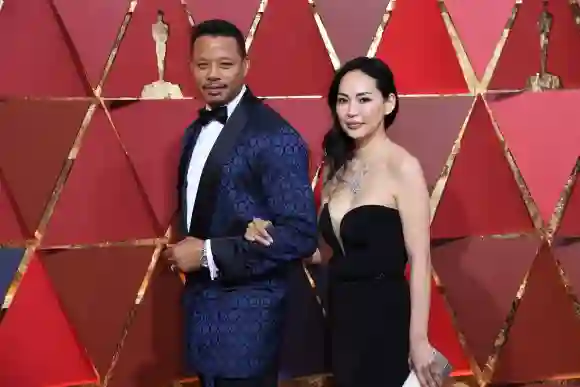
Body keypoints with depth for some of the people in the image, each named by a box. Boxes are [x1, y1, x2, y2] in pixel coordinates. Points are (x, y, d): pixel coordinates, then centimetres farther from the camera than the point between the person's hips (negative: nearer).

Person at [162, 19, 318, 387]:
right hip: (202, 308, 8)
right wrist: (187, 251, 3)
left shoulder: (274, 137, -16)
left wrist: (209, 254, -19)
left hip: (246, 318, -8)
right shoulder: (196, 132, 11)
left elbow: (301, 235, -21)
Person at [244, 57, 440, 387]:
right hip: (341, 314, 7)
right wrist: (272, 235, -9)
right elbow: (326, 250, 7)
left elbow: (420, 260, -15)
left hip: (384, 316, -7)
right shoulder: (337, 167, 7)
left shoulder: (403, 168, -14)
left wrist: (418, 340, -17)